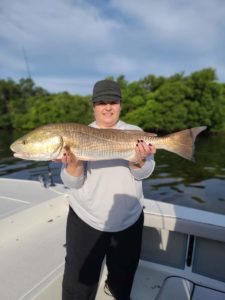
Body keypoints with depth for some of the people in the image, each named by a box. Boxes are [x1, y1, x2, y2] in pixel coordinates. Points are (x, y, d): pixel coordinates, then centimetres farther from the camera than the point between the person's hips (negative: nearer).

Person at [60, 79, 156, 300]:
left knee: (124, 273, 27)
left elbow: (143, 173, -9)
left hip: (130, 220, 2)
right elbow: (72, 183, -9)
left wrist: (139, 160, -31)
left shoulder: (135, 132, -3)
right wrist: (74, 162, -31)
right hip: (86, 221, -1)